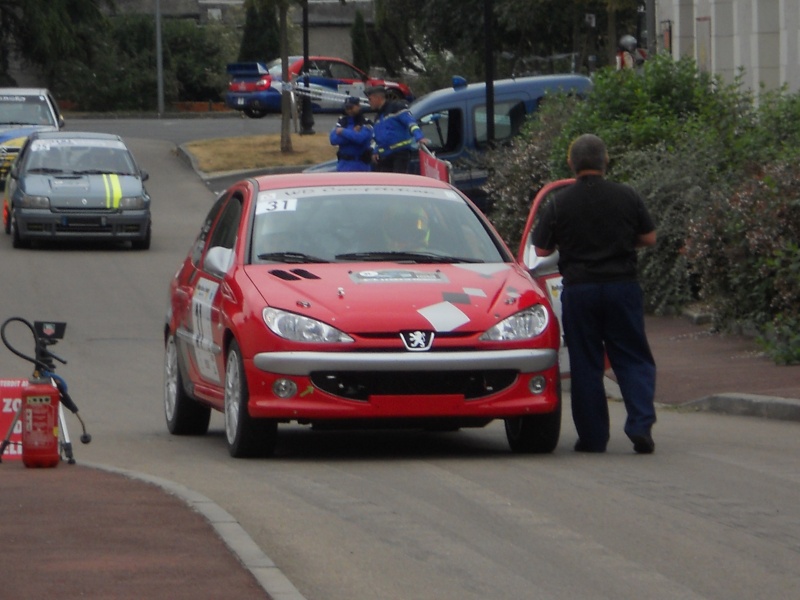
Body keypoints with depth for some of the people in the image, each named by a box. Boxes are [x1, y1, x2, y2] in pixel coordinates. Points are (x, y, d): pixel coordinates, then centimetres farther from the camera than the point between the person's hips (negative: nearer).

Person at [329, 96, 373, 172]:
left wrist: (343, 132, -15)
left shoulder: (365, 124, -6)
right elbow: (334, 139, -8)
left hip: (361, 165, -4)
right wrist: (352, 133, -15)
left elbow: (361, 138, -26)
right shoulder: (341, 122, 7)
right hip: (344, 164, 4)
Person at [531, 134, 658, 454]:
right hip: (622, 284, 1)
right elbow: (648, 238, 7)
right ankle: (640, 425, -10)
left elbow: (542, 249, 2)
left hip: (578, 288, -1)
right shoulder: (626, 197, -1)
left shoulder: (560, 203, -4)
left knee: (585, 365, 6)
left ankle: (592, 436, 6)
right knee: (633, 359, 6)